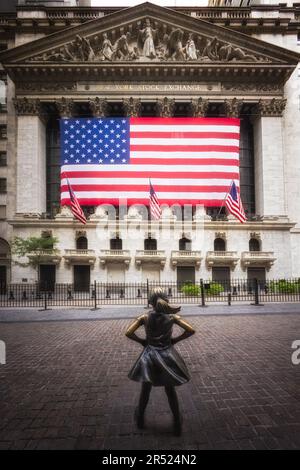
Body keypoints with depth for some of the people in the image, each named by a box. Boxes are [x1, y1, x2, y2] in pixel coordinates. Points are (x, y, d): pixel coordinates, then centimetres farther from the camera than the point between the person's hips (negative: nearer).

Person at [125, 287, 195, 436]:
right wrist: (175, 340, -2)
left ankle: (140, 419, 42)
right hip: (167, 355, 0)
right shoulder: (172, 316, -11)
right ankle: (177, 424, 33)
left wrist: (142, 341, -2)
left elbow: (128, 333, -16)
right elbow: (191, 330, -13)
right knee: (170, 390, 19)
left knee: (145, 389, 22)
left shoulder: (144, 317, -12)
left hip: (149, 356, 0)